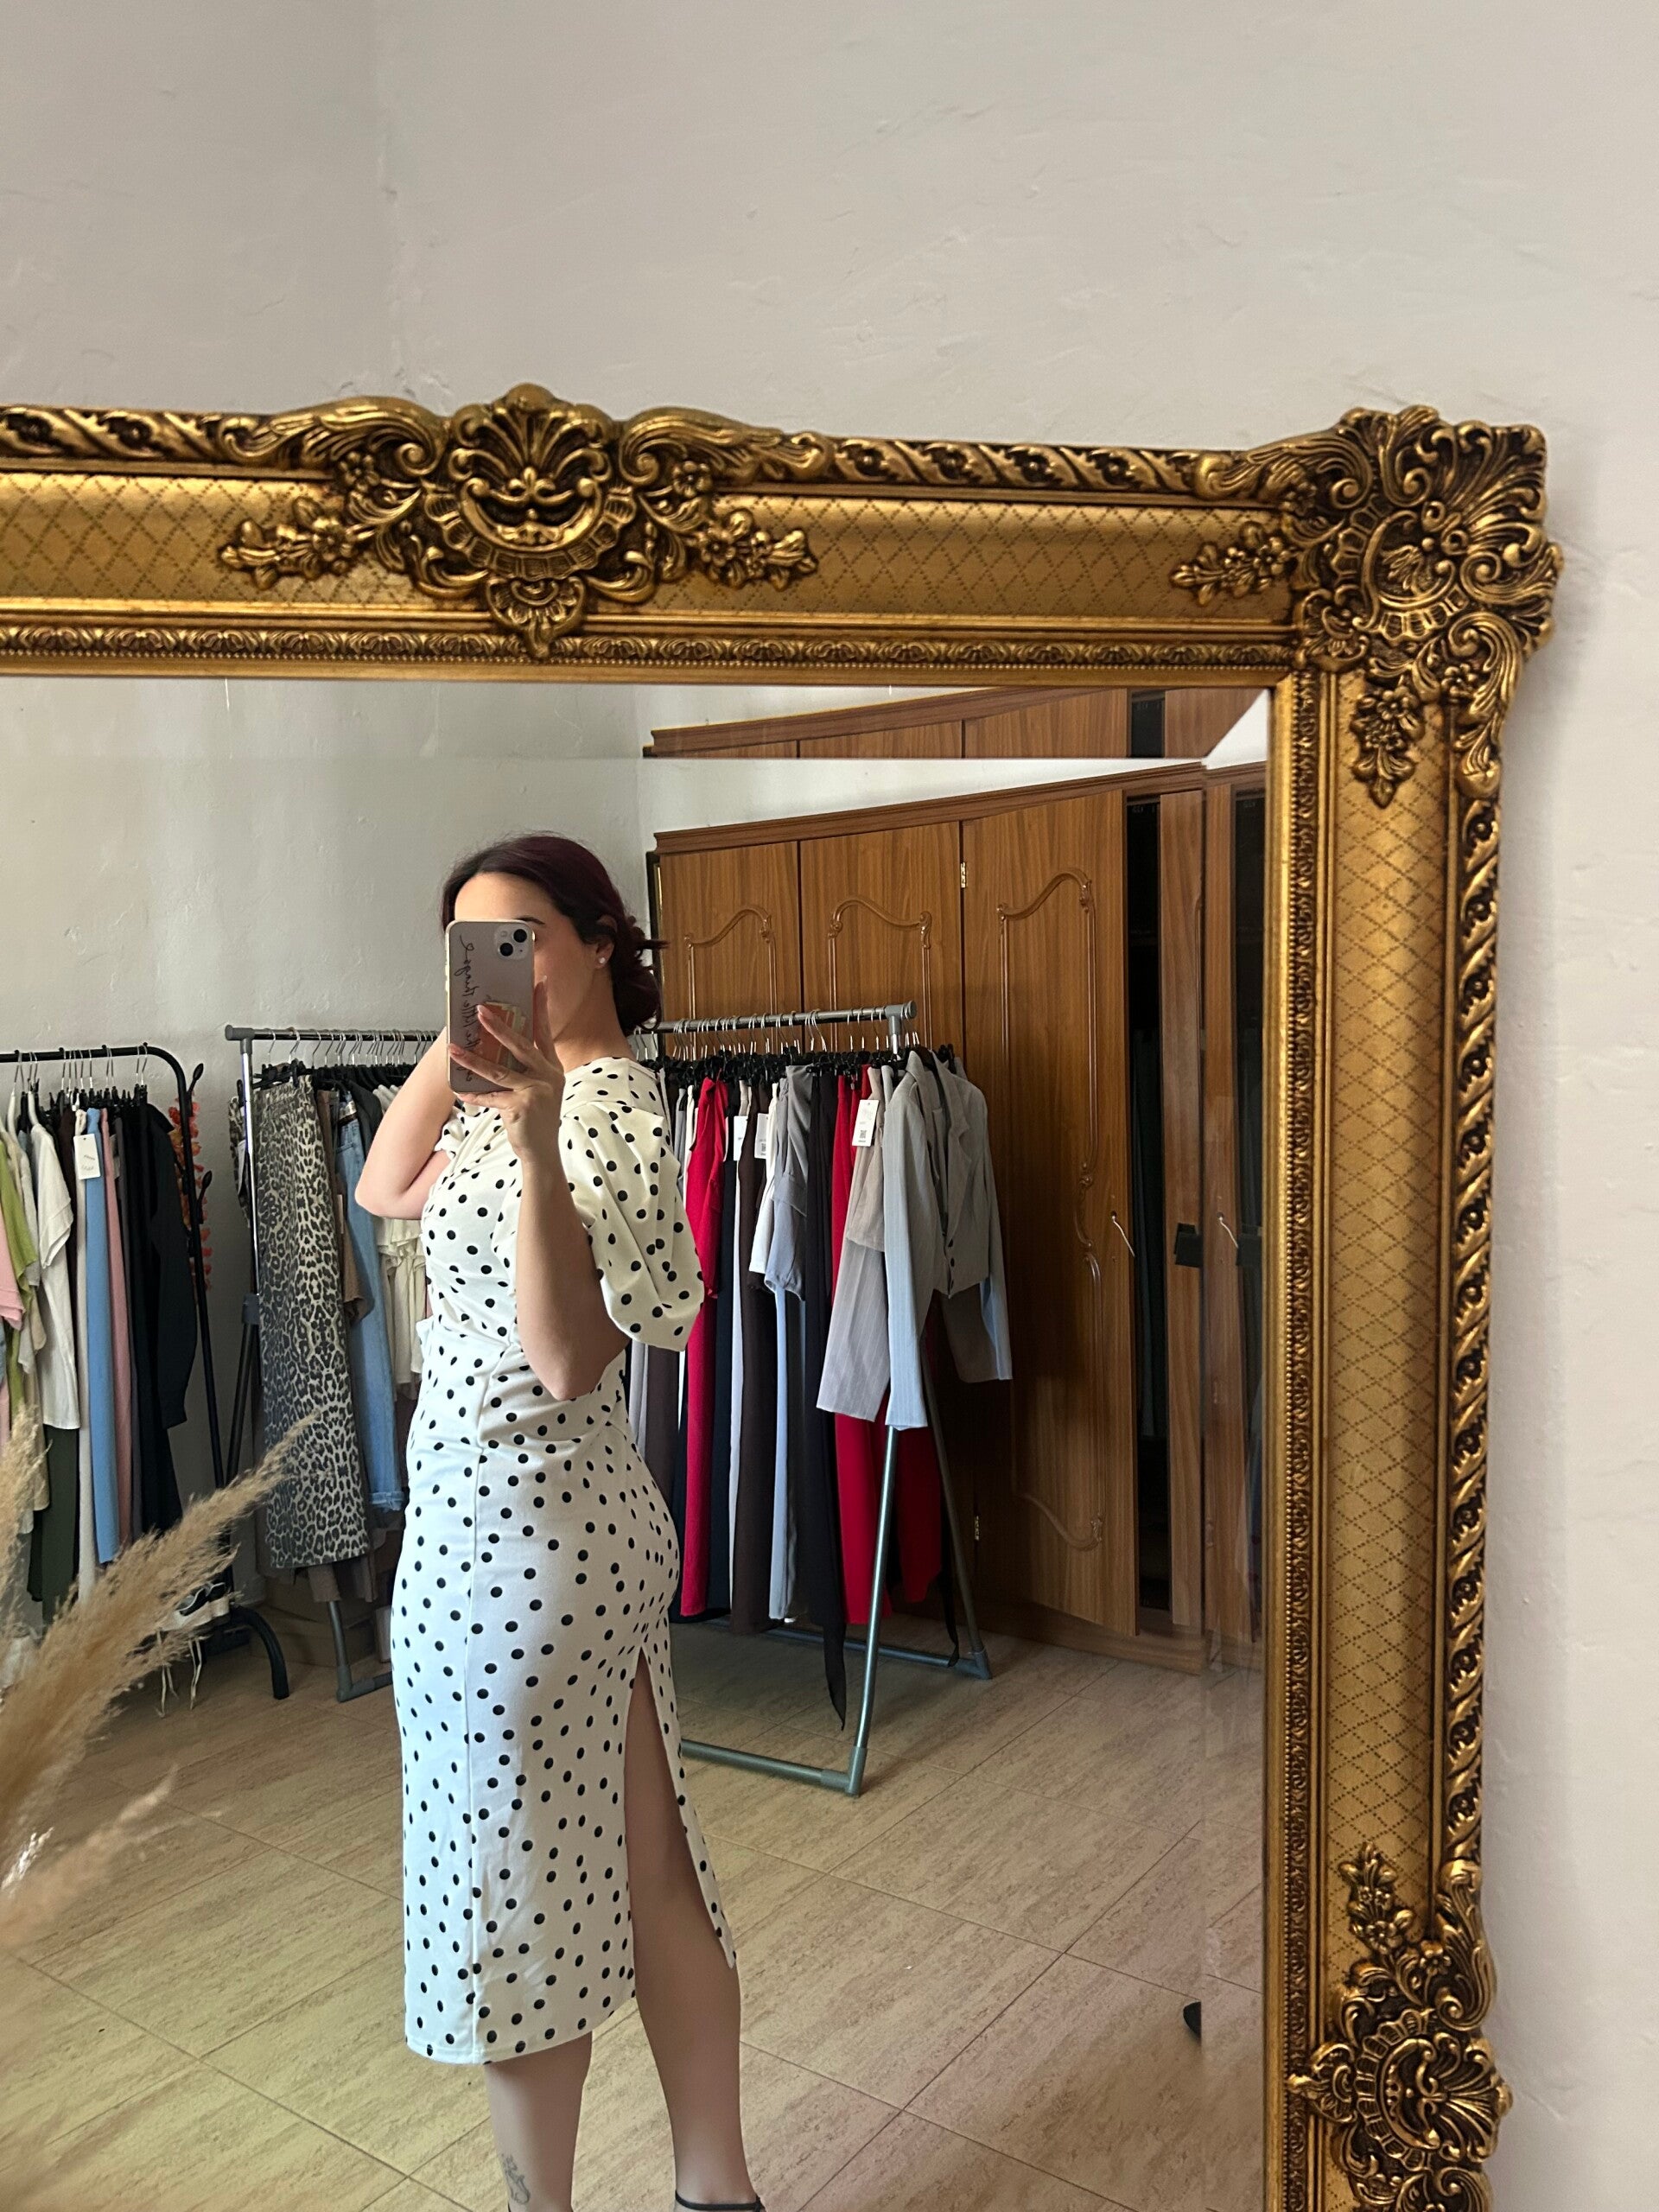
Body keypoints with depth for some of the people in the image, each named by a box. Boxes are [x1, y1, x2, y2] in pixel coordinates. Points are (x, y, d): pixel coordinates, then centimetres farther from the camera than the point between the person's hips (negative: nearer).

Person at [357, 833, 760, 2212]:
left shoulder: (610, 1101, -18)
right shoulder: (531, 1082, 9)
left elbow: (570, 1361, -26)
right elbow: (385, 1191, 15)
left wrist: (534, 1137, -36)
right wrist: (456, 1036, 6)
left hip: (512, 1527, -9)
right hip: (588, 1518, 9)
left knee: (510, 1891, 9)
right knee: (645, 1872, 17)